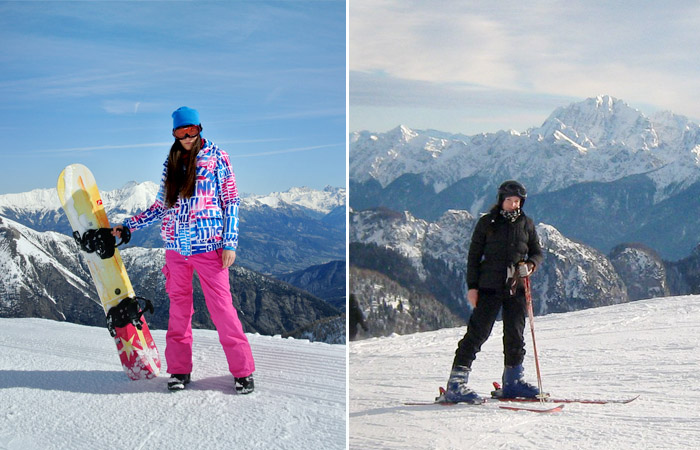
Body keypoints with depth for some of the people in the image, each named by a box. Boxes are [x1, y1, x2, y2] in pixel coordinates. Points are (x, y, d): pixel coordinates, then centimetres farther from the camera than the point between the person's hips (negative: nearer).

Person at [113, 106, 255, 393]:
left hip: (208, 245, -4)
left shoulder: (216, 158, 1)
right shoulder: (171, 162, 12)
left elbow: (231, 202, 0)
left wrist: (230, 242, -7)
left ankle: (242, 370, 1)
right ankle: (179, 369, 16)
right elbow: (161, 206, 19)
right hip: (176, 247, 4)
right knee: (178, 307, 7)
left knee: (221, 305, -6)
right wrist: (127, 226, 16)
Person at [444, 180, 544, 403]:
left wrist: (530, 265, -6)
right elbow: (474, 256, 2)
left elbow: (537, 253, 17)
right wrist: (472, 286, -5)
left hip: (516, 287, 4)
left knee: (515, 335, 10)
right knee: (478, 332, -9)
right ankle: (456, 383, -9)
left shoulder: (526, 224, 10)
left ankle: (513, 380, 25)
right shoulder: (487, 223, 2)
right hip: (489, 286, -4)